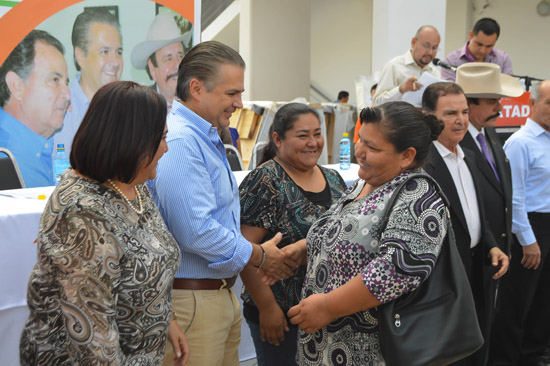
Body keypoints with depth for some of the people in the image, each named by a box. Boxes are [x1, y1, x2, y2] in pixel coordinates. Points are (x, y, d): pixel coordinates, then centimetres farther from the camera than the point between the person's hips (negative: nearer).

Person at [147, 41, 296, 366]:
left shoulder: (208, 138, 14)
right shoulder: (179, 143, -21)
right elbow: (197, 232, -26)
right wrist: (259, 256, -12)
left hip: (222, 290, 10)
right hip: (192, 298, -10)